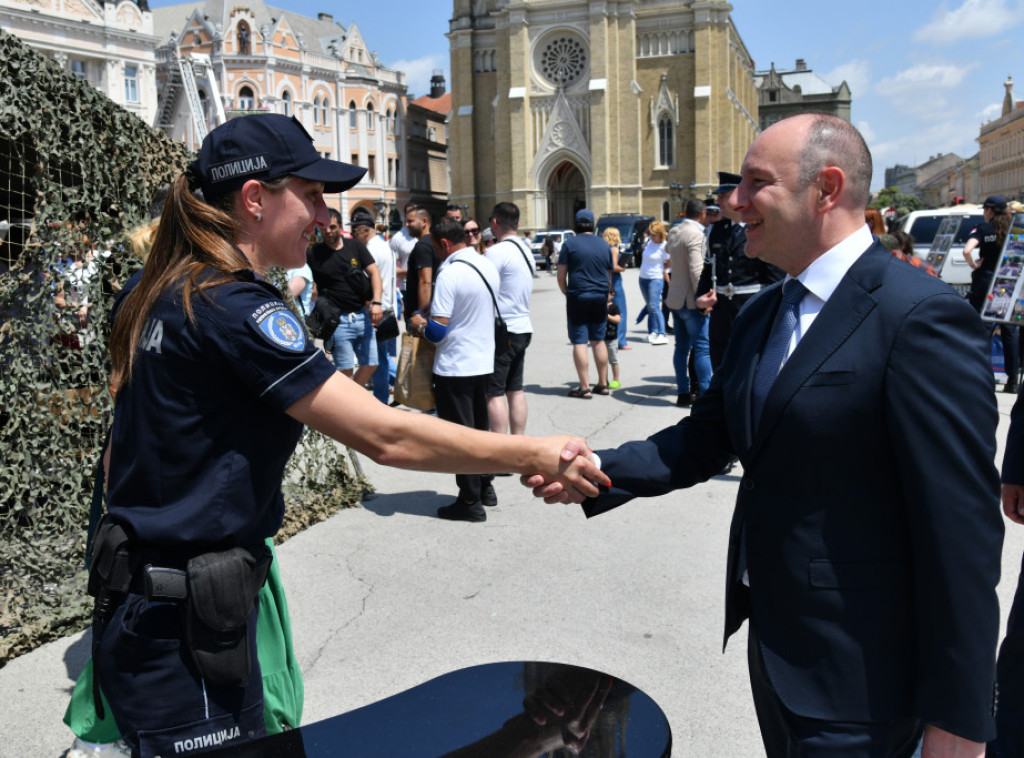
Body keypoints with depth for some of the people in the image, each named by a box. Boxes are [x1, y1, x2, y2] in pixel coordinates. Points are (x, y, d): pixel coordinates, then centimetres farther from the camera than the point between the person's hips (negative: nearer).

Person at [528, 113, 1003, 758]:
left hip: (855, 675, -8)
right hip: (773, 636, 8)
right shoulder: (761, 316, 8)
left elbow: (963, 529, -20)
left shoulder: (920, 317, -20)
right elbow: (708, 438, 8)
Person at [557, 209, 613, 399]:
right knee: (598, 341, 14)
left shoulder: (569, 244, -3)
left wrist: (567, 293, 10)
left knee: (579, 342, -2)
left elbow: (561, 275, -5)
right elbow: (610, 276, 16)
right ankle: (603, 384, 18)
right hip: (600, 298, 4)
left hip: (577, 297, -4)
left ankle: (584, 387, -4)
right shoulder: (604, 245, 10)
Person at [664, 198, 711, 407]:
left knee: (681, 347, 12)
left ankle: (683, 393, 16)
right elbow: (696, 270, -22)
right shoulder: (696, 234, -16)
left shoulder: (674, 231, 9)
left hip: (675, 299, 9)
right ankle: (706, 395, -5)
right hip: (690, 300, -9)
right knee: (702, 348, -5)